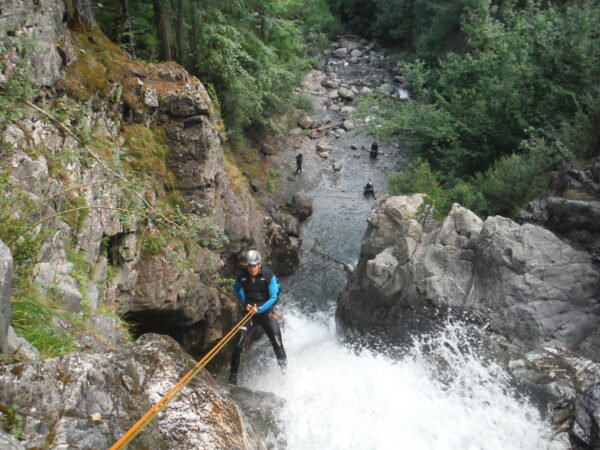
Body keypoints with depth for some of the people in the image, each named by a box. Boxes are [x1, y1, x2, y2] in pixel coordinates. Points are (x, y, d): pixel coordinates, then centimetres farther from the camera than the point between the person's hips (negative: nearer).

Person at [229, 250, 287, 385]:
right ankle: (233, 376, 8)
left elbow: (273, 297, -11)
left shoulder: (269, 276, -14)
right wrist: (245, 304, 3)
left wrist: (260, 309, -21)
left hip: (266, 313, -2)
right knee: (239, 345, -6)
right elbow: (236, 290, 15)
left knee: (278, 344, -6)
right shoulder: (242, 277, -7)